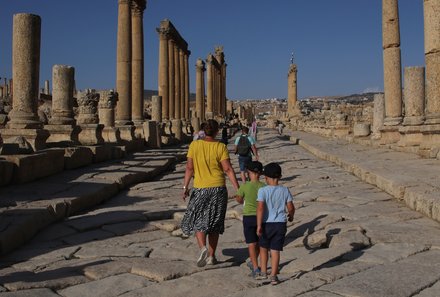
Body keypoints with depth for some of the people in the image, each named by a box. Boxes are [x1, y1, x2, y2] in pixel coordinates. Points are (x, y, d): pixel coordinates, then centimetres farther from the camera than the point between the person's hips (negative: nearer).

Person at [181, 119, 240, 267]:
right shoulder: (221, 147, -6)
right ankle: (211, 256, 19)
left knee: (197, 220, 13)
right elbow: (228, 169, -9)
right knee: (214, 222, 13)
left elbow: (189, 168, -6)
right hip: (218, 189, 1)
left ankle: (203, 248, -10)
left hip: (200, 189, 0)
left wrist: (185, 187, 0)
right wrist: (238, 189, -6)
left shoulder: (194, 145, -4)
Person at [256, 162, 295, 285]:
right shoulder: (285, 190, -1)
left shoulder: (262, 190, -10)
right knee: (275, 250, 6)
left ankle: (263, 271, 29)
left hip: (267, 223, -2)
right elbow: (291, 208, 1)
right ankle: (273, 276, 6)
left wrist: (259, 225, -17)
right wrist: (290, 216, 22)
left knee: (263, 247, 19)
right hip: (280, 224, 2)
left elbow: (260, 208, -19)